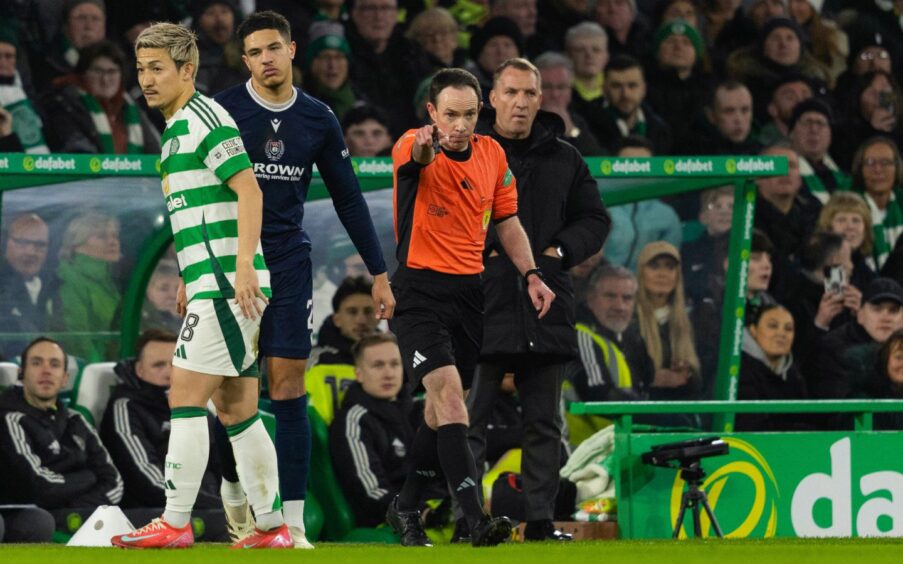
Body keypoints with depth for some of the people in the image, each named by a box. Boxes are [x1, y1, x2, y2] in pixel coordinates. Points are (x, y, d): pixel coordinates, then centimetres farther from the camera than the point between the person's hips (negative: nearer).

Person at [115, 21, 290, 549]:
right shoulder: (179, 126, 20)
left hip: (227, 285, -10)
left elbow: (249, 191, -17)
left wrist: (243, 266, -25)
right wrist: (190, 279, 29)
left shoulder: (204, 119, -10)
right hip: (212, 285, 10)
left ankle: (175, 524, -10)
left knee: (186, 396, -11)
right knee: (236, 410, 10)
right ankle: (272, 526, 13)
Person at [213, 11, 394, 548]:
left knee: (289, 391, -3)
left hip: (289, 263, 1)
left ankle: (292, 524, -4)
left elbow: (348, 198, 12)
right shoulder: (223, 111, -4)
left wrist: (379, 273, 10)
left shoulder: (318, 119, 4)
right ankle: (234, 491, 26)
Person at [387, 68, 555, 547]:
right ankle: (475, 518, -30)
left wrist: (530, 274, 5)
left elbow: (506, 220, 16)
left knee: (443, 405, 14)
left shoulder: (492, 153, 6)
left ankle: (406, 508, 33)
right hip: (419, 291, -6)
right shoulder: (414, 146, -11)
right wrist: (428, 146, -60)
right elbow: (417, 158, -37)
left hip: (469, 291, 6)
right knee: (448, 389, -21)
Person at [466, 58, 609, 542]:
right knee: (470, 419, -5)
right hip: (482, 306, -3)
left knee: (543, 424, 7)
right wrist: (481, 252, -14)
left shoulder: (564, 160, 12)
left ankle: (540, 521, 12)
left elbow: (595, 220, 15)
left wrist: (560, 251, -3)